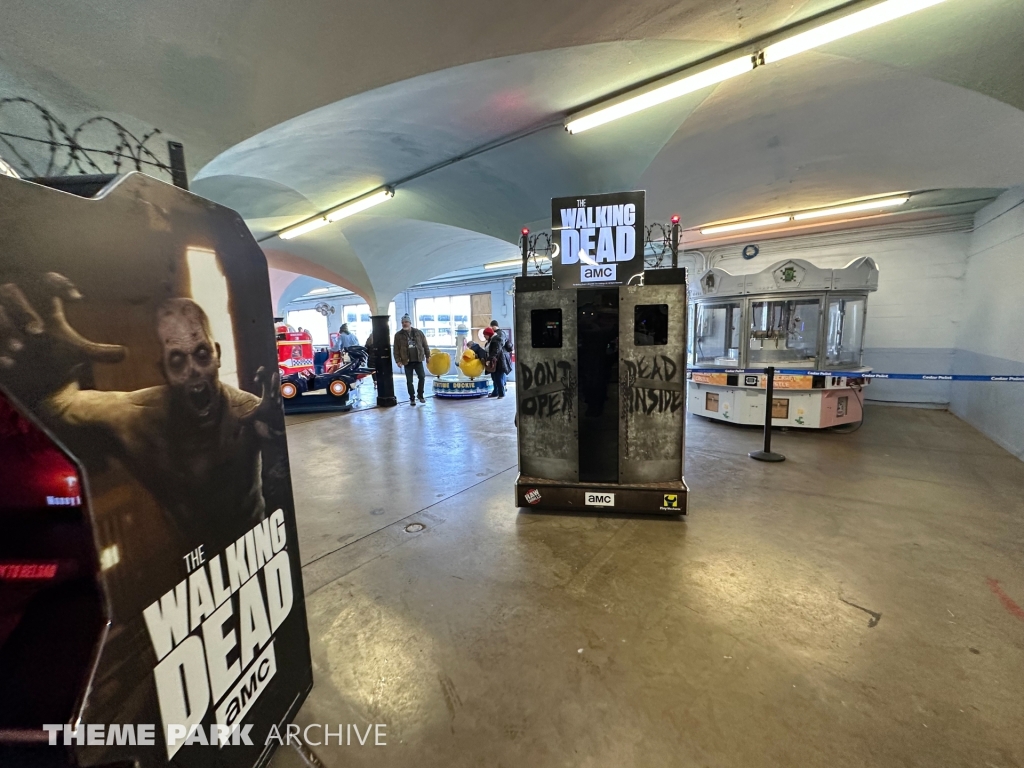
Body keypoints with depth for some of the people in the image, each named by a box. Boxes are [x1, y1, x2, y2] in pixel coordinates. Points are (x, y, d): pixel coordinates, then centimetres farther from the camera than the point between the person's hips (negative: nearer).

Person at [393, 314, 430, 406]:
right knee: (409, 381, 5)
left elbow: (425, 345, 8)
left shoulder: (418, 332, 4)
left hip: (418, 360, 1)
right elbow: (396, 350, -1)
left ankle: (420, 394, 17)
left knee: (422, 377, -4)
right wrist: (398, 361, -8)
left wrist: (428, 356, 8)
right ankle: (412, 398, 17)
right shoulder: (398, 335, 0)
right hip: (407, 362, -1)